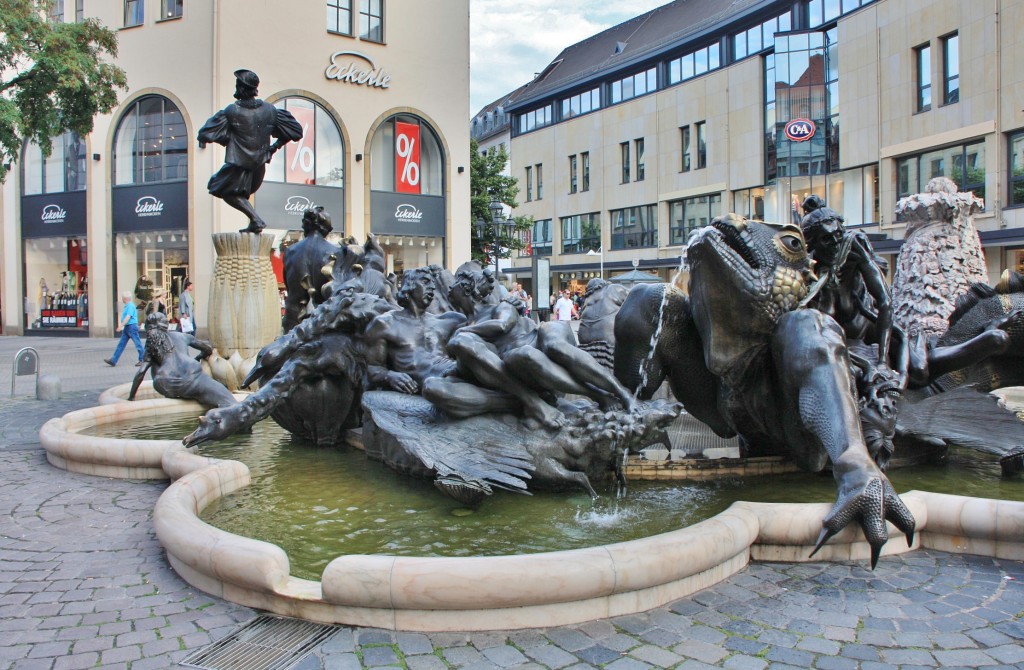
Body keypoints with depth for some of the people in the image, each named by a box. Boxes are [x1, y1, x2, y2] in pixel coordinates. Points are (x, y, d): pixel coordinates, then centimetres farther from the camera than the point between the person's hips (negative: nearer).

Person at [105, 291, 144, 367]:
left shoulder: (130, 306, -14)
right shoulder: (127, 306, 16)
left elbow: (128, 317, -22)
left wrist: (121, 326, -24)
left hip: (132, 327, -10)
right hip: (127, 327, 10)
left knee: (138, 344, -3)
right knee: (121, 344, 9)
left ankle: (142, 360, 4)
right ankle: (113, 361, 10)